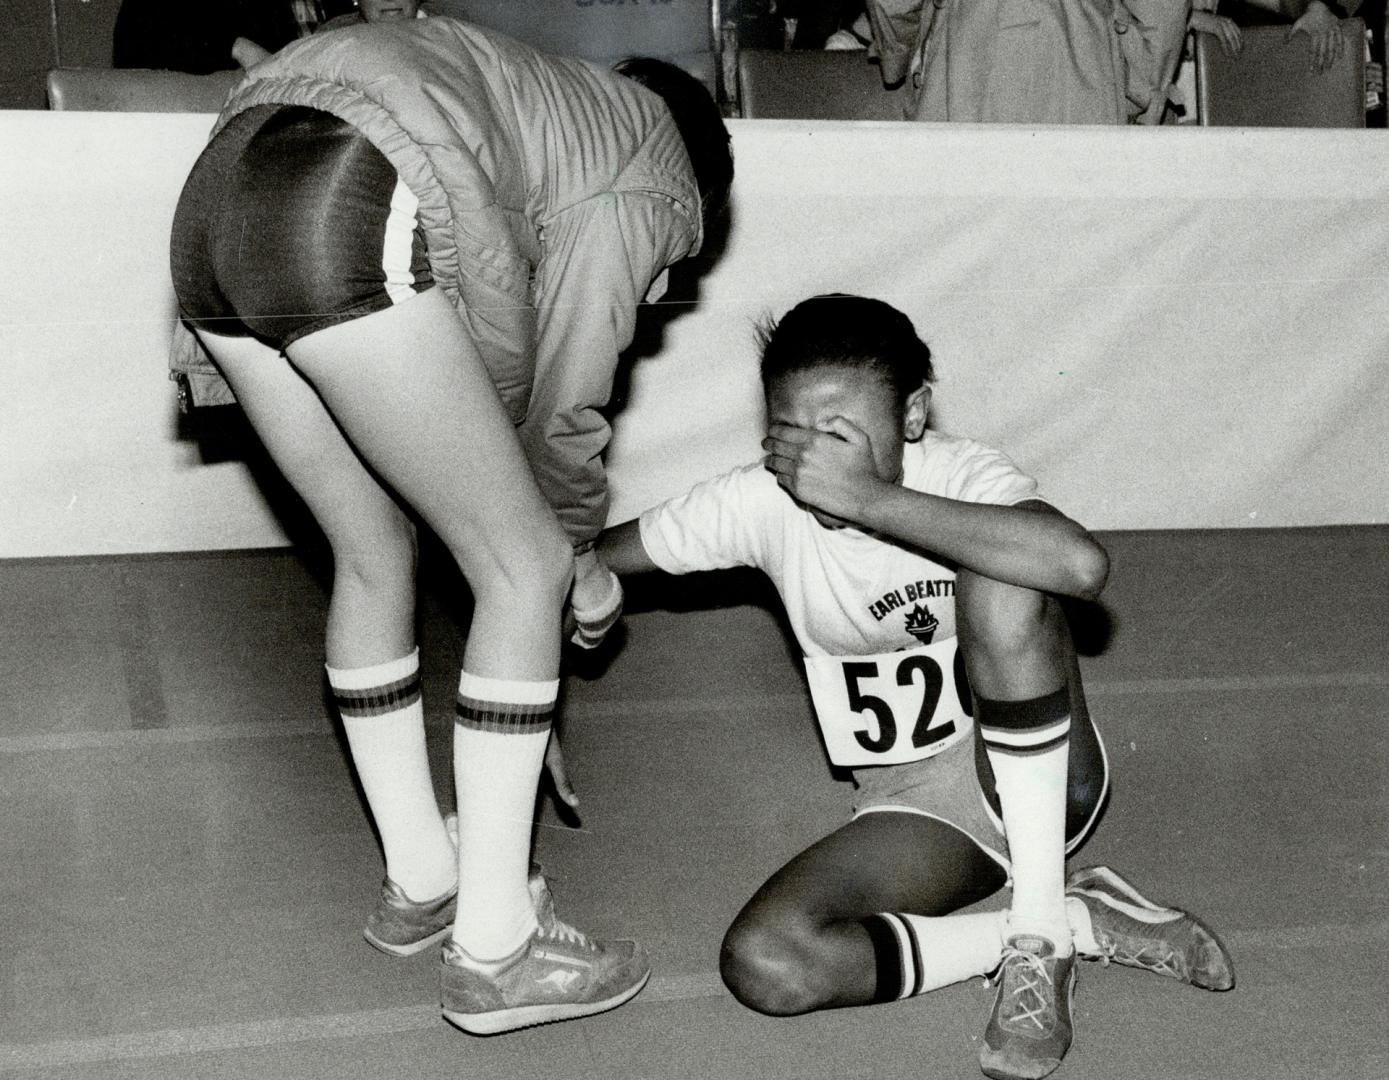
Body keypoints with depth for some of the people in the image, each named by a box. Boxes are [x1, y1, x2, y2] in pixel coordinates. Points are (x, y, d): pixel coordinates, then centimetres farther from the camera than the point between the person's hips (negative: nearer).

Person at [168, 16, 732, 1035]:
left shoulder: (552, 107, 36)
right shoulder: (654, 170, 14)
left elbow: (501, 365, 33)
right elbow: (563, 403, 11)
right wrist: (582, 550, 28)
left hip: (214, 200, 9)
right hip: (342, 223, -9)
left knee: (375, 549, 21)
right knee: (525, 567, 3)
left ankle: (419, 882, 32)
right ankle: (492, 950, 8)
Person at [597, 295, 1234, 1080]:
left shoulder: (962, 477, -18)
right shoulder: (761, 504, -8)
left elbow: (1082, 565, -41)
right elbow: (589, 558, 3)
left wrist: (870, 498, -38)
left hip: (1042, 779, -3)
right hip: (917, 809, 3)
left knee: (1000, 585, -33)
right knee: (763, 964, -24)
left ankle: (1039, 934, -20)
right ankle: (1083, 920, -11)